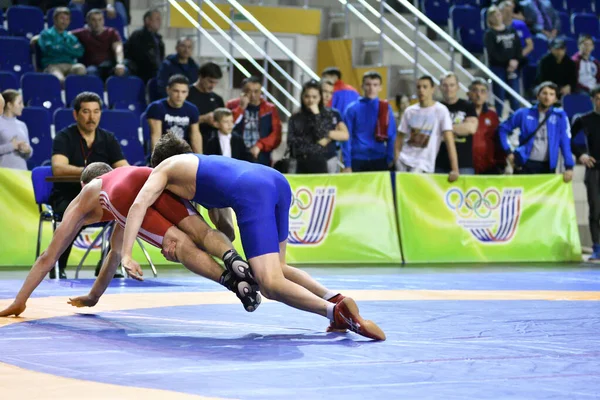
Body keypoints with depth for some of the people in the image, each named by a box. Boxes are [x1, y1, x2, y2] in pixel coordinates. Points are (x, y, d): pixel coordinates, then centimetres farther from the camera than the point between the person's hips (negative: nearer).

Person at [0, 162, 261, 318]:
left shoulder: (82, 201, 40)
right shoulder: (119, 175, 51)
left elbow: (49, 257, 41)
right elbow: (116, 253, 59)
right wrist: (93, 296, 66)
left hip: (125, 197, -3)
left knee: (181, 245, -11)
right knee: (202, 232, -9)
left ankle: (231, 280, -35)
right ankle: (232, 257, -41)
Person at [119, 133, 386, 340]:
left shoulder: (164, 168, 25)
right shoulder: (203, 166, 42)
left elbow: (139, 205, 7)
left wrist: (126, 256, 4)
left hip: (252, 193, -7)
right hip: (276, 180, 7)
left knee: (271, 284, -11)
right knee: (277, 270, 24)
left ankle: (336, 310, -34)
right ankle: (335, 300, 2)